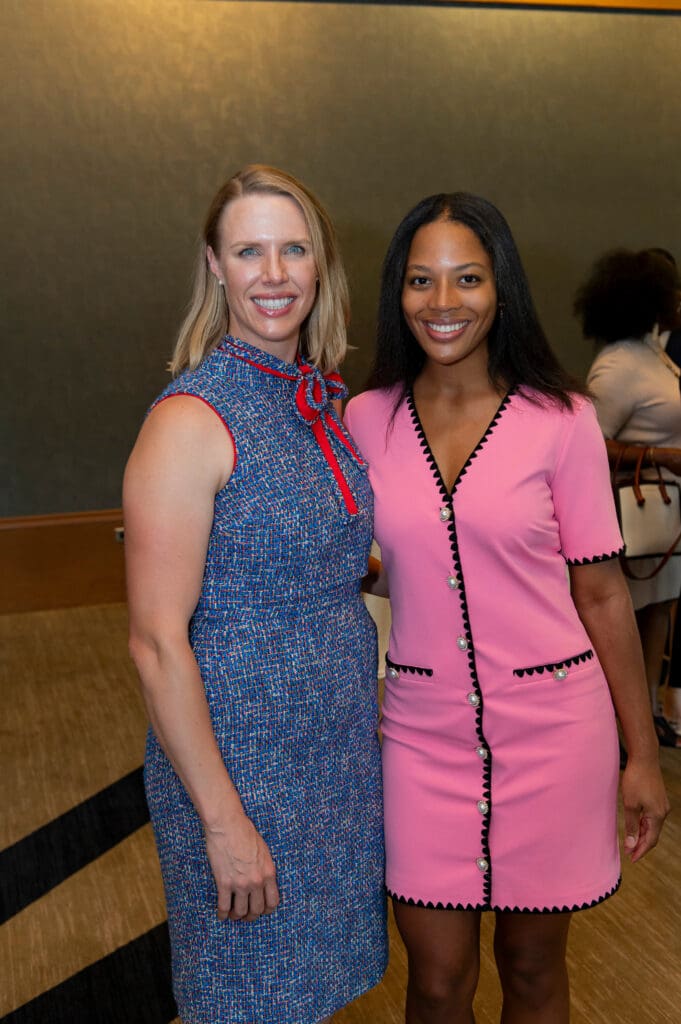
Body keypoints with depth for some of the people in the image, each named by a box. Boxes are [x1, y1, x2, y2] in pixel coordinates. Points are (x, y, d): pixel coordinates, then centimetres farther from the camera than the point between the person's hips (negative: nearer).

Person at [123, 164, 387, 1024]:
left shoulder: (322, 404, 4)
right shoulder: (191, 420, -19)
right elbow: (158, 642, -20)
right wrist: (224, 821, -18)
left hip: (340, 748, 7)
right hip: (242, 755, -6)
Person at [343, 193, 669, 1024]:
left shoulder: (560, 422, -7)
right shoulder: (366, 420, 0)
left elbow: (601, 592, -3)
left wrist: (642, 753, 0)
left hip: (551, 722, -1)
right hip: (424, 729, 2)